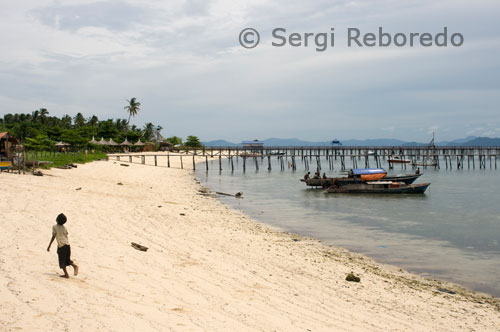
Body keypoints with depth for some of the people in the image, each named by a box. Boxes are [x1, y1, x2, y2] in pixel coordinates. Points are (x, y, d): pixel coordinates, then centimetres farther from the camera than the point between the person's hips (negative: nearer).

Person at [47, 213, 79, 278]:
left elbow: (53, 237, -3)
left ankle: (66, 274, 4)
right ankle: (75, 265, -10)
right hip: (67, 244, 5)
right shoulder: (64, 227, 15)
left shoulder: (55, 227, -2)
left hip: (61, 246, -5)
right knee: (67, 259, 16)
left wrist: (49, 246, 2)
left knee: (62, 261, 6)